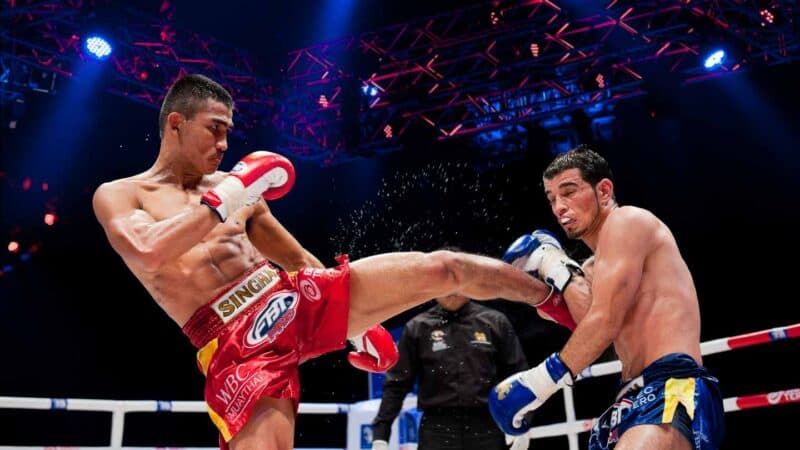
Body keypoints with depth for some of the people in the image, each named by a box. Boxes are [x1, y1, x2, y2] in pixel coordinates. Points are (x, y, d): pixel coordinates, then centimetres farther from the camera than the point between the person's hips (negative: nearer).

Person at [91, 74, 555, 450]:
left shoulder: (230, 184, 20)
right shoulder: (118, 194, 6)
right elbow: (148, 254, -19)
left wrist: (356, 320, 23)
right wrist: (228, 199, -15)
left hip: (297, 298, 5)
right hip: (237, 347, -4)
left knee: (441, 268, -6)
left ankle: (555, 296, 14)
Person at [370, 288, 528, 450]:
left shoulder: (495, 321, 2)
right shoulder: (417, 327, 1)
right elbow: (397, 383, 3)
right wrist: (380, 434, -2)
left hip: (487, 429, 1)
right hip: (437, 431, -1)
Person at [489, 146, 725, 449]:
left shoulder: (627, 220, 0)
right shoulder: (595, 268, 27)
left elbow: (606, 321, -12)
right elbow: (593, 327, 5)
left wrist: (542, 381, -10)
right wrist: (557, 269, 6)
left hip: (673, 390, -10)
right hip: (636, 397, 10)